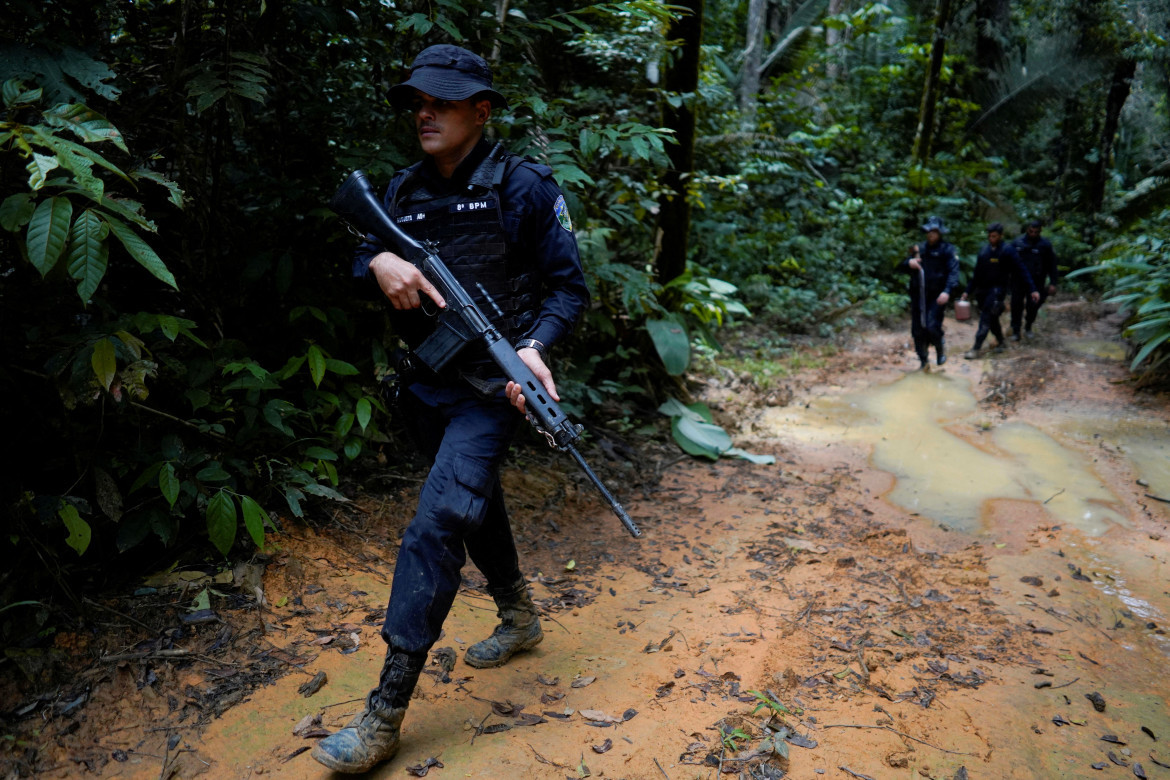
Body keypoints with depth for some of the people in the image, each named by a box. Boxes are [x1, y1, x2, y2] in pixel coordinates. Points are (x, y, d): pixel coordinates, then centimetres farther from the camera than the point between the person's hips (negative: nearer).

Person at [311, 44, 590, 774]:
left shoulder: (523, 186, -9)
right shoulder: (404, 188, 7)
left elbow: (569, 285, -7)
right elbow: (360, 252, 8)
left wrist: (535, 346, -24)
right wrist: (380, 262, -16)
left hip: (492, 385, -7)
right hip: (425, 382, 7)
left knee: (438, 523, -16)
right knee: (476, 504, 20)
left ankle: (386, 713, -7)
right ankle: (520, 618, 45)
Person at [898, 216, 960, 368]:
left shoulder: (947, 250, -1)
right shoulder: (919, 250, 14)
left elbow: (953, 271, -12)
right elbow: (900, 267, 12)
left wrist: (947, 291, -27)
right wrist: (909, 262, -12)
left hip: (936, 297, -5)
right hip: (918, 296, 5)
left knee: (932, 327, -17)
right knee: (918, 331, 4)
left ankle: (941, 349, 13)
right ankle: (923, 360, 20)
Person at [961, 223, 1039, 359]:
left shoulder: (1008, 250, -7)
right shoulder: (984, 250, 8)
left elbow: (1021, 271, -8)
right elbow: (977, 272, 15)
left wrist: (1032, 289, -12)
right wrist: (968, 291, 15)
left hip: (997, 289, -5)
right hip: (982, 290, 5)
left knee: (986, 318, -13)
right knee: (991, 318, 13)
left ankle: (977, 348, -14)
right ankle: (1000, 341, 32)